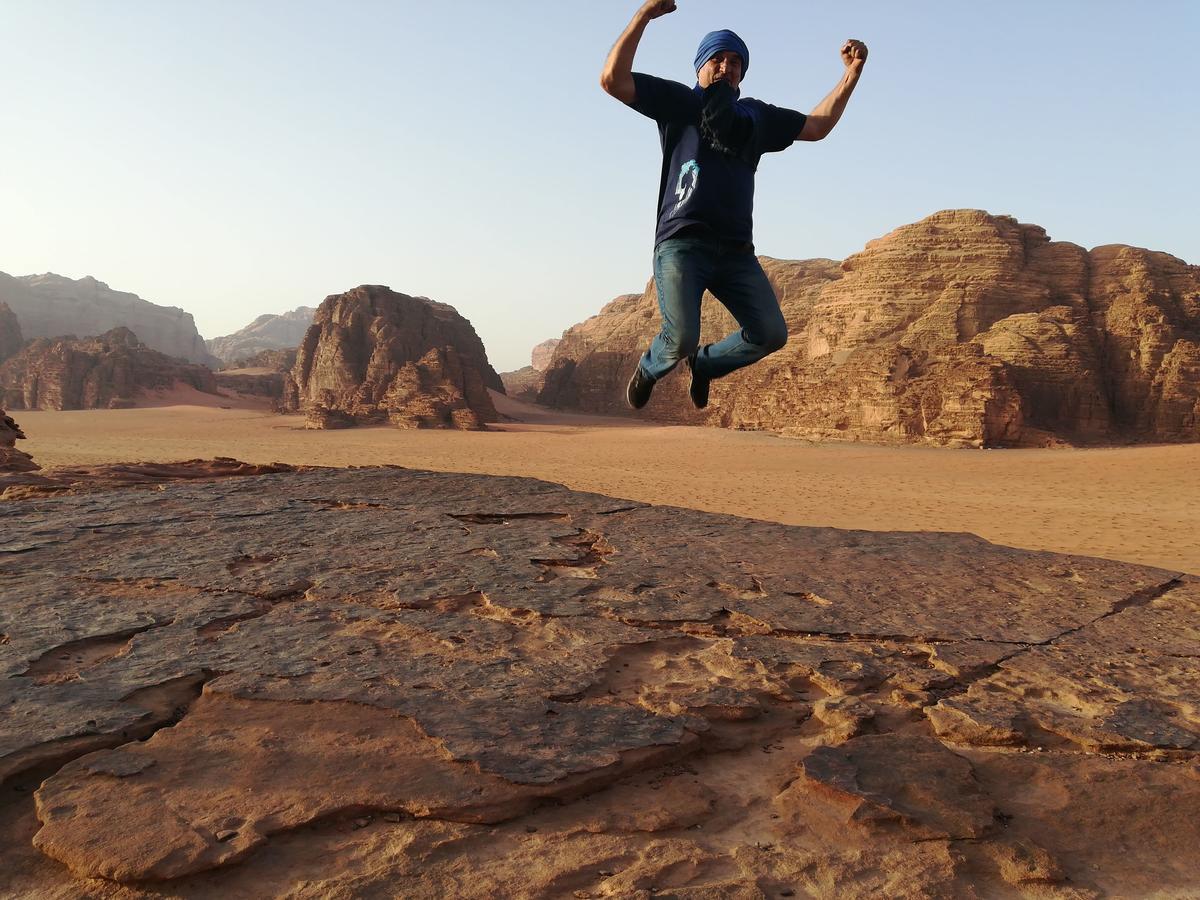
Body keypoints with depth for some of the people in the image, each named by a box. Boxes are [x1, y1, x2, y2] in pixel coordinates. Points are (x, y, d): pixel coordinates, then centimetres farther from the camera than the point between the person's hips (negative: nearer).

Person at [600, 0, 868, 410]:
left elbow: (817, 126, 28)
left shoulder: (757, 115, 26)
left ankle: (706, 363, 21)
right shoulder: (677, 100, 11)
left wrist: (851, 74, 20)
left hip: (736, 251, 5)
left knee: (771, 334, -9)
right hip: (682, 242, -4)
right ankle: (650, 367, 17)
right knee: (682, 338, -20)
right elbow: (613, 79, -1)